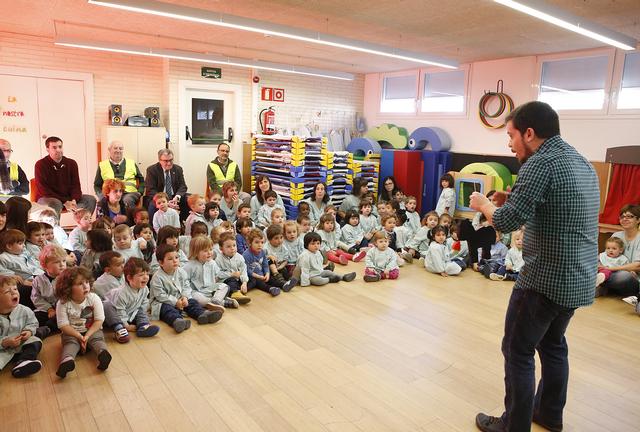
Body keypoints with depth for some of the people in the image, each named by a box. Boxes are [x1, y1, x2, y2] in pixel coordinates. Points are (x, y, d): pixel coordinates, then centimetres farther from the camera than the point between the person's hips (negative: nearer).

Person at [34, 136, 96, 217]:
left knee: (91, 199, -14)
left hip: (68, 197, 5)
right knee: (55, 203, -38)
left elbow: (76, 185, 1)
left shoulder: (71, 163, 4)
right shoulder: (41, 165, -9)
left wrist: (74, 200, -22)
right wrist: (64, 202, -24)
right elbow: (43, 190, -14)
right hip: (47, 198, -5)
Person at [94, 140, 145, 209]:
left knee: (127, 200, -37)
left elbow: (141, 180, 23)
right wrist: (101, 194, 1)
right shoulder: (102, 165, 18)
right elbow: (97, 185, 21)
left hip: (129, 193, 0)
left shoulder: (131, 163, 20)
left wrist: (139, 193, 5)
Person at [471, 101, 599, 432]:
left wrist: (483, 204, -5)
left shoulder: (541, 164, -18)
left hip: (546, 279, -9)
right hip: (580, 278, 9)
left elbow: (506, 221, -23)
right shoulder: (582, 163, 12)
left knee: (518, 351, 4)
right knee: (553, 343, 23)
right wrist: (502, 207, 12)